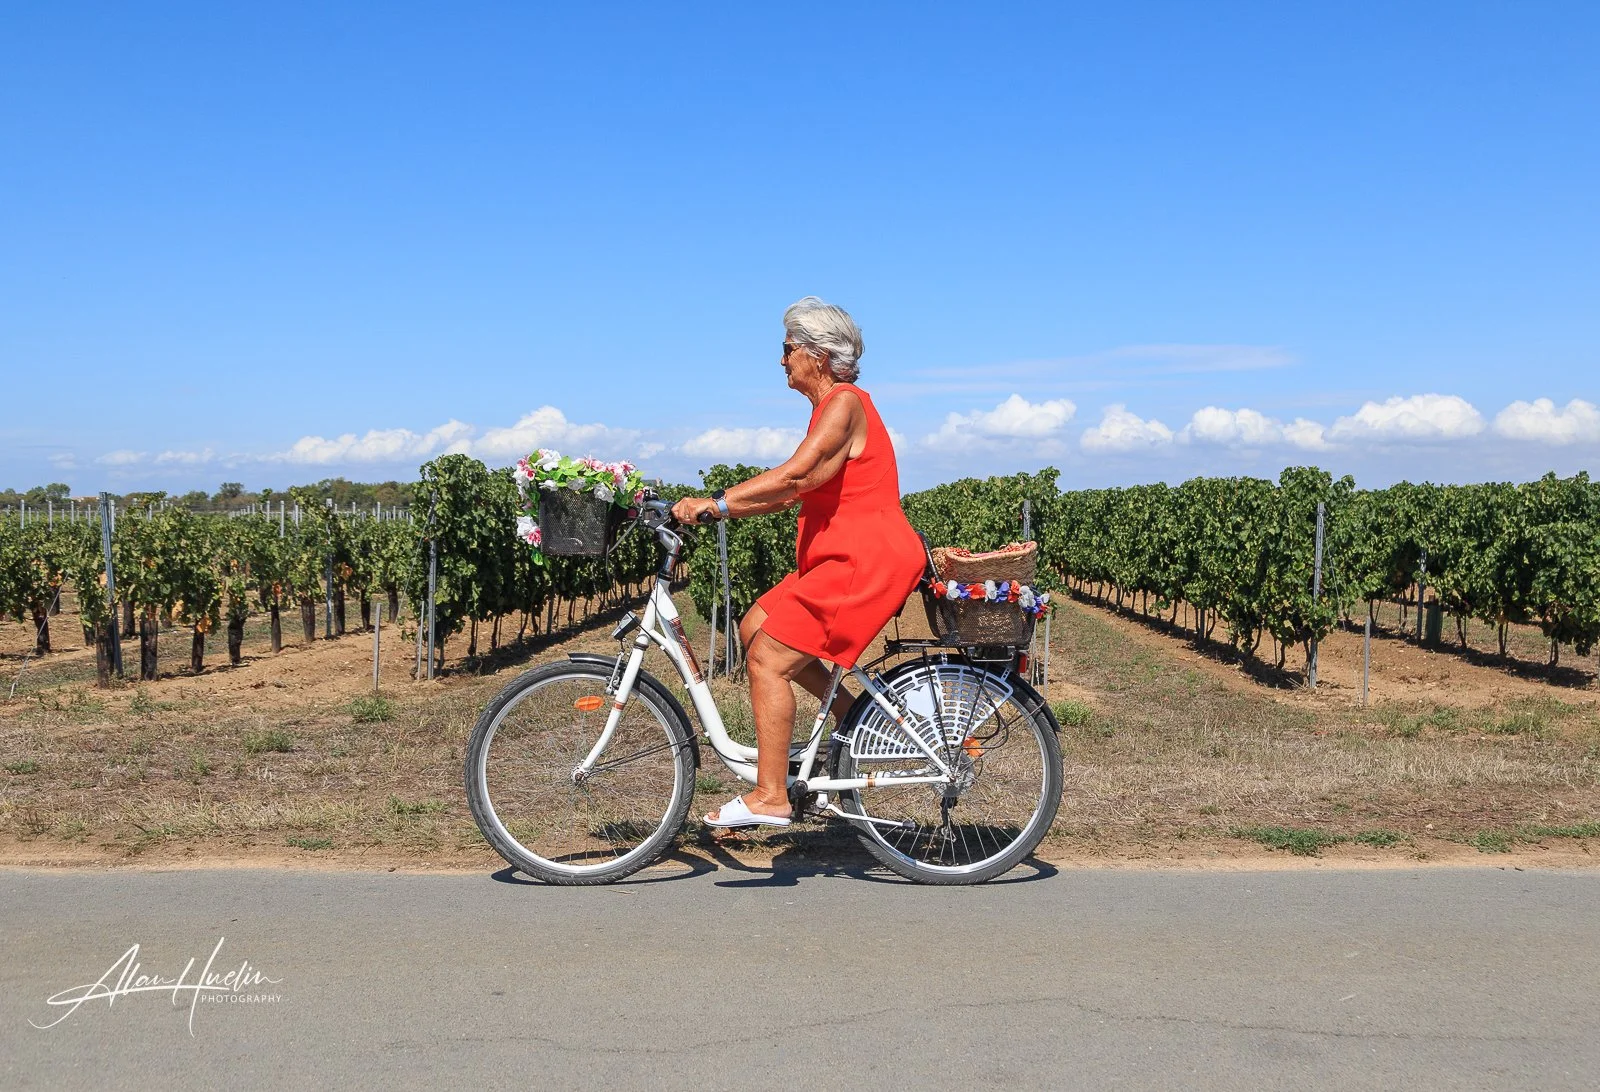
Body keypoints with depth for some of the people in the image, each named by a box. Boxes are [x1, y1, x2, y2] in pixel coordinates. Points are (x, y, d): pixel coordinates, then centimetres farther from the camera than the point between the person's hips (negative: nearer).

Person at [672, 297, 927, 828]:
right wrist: (715, 508, 10)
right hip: (841, 559, 10)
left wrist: (716, 502, -26)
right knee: (755, 627, 11)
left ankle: (769, 797, -5)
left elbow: (794, 474, -27)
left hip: (867, 562, -10)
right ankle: (848, 712, 16)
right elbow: (791, 492, 16)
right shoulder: (829, 408, 19)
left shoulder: (845, 404, -13)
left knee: (767, 659, -11)